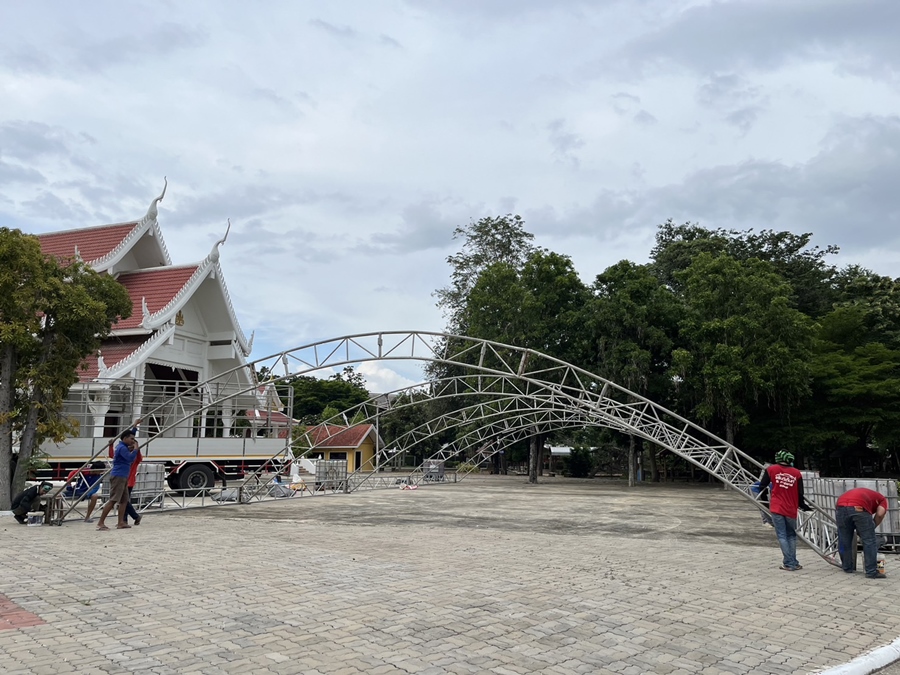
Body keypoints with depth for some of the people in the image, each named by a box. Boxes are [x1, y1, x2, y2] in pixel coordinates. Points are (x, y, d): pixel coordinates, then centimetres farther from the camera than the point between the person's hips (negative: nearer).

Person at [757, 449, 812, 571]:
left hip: (776, 508, -2)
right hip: (791, 510, 2)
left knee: (782, 536, 1)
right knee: (791, 535, 16)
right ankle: (793, 563, 15)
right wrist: (802, 506, 22)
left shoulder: (771, 469, -1)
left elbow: (762, 486, 6)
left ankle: (789, 563, -3)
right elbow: (800, 494, 4)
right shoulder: (796, 473, 0)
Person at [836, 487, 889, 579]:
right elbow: (880, 514, 9)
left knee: (844, 541, 19)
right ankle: (871, 572, 9)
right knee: (869, 541, 9)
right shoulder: (882, 499, 31)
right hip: (859, 508, -5)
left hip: (841, 506, 5)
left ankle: (847, 567, 32)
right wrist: (871, 528, 21)